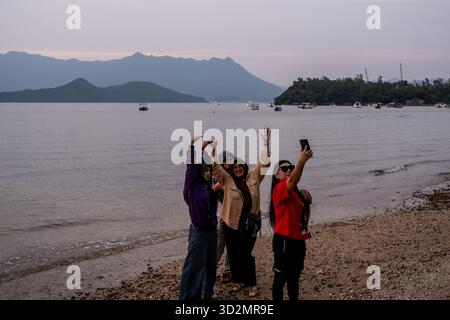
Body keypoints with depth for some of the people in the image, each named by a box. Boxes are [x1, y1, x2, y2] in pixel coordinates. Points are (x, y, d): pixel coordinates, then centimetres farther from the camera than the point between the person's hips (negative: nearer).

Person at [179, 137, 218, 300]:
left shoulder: (210, 187, 6)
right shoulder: (193, 186, -8)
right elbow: (191, 166, -17)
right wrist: (193, 146, -26)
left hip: (211, 230, 7)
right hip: (198, 231, -6)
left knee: (210, 264, 15)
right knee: (195, 265, -3)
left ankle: (207, 293, 29)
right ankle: (189, 296, 4)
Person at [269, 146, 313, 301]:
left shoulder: (295, 192, 14)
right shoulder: (279, 189, -12)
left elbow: (305, 217, 18)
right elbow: (293, 180, -35)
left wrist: (307, 201, 2)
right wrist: (301, 160, -46)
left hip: (298, 240, 9)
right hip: (284, 240, -9)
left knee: (294, 277, 17)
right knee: (280, 277, -2)